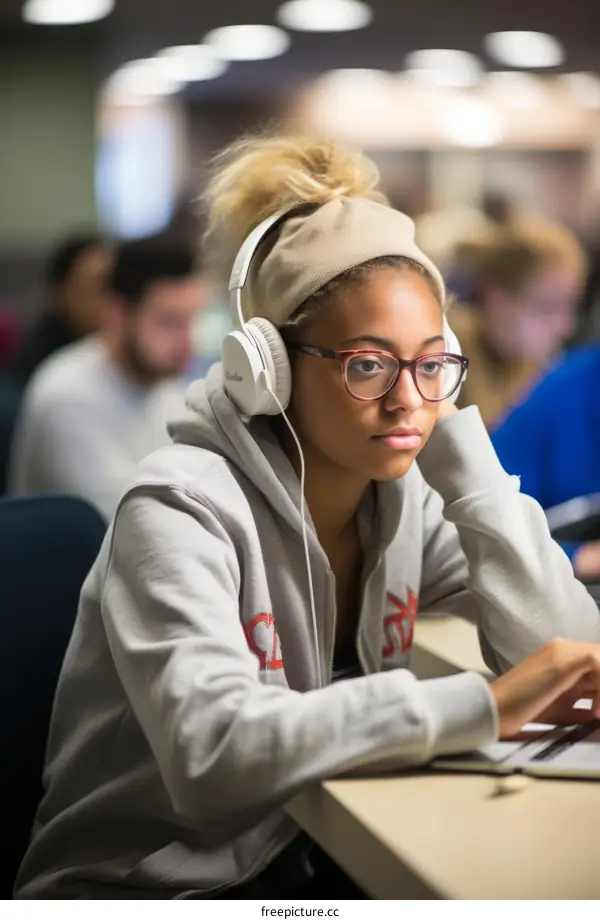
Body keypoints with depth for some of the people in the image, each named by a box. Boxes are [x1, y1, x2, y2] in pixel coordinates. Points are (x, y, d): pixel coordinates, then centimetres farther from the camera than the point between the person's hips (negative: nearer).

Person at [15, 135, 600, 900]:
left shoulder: (408, 498, -2)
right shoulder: (183, 509, -20)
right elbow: (215, 753, -34)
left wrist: (453, 433, -12)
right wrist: (482, 707, -38)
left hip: (309, 871, 6)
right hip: (141, 888, -6)